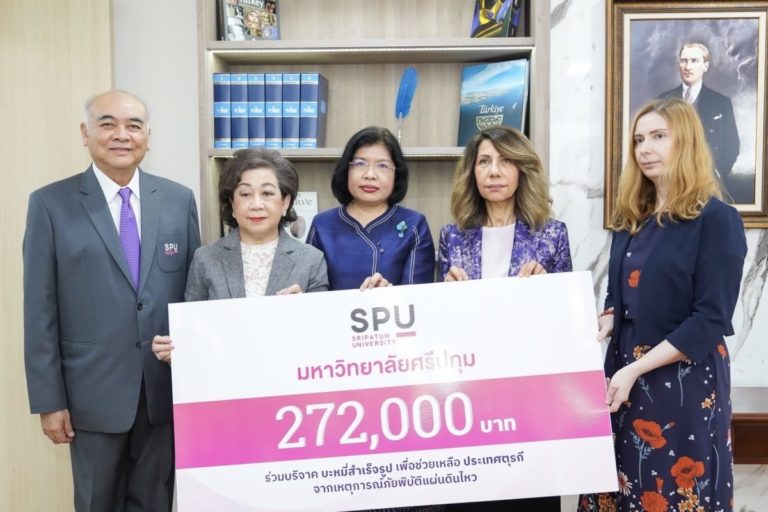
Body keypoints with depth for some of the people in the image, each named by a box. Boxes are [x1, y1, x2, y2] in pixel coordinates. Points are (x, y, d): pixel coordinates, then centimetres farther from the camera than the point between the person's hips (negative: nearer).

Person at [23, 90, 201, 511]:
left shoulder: (179, 200, 2)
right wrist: (49, 400, -6)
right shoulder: (51, 204, -4)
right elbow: (40, 312, -4)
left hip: (166, 387, 2)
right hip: (94, 391, -1)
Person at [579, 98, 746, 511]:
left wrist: (635, 370, -19)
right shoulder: (631, 218, 10)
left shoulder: (716, 219, -10)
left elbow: (710, 321, -15)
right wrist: (602, 326, -7)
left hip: (683, 381, -6)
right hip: (623, 373, 6)